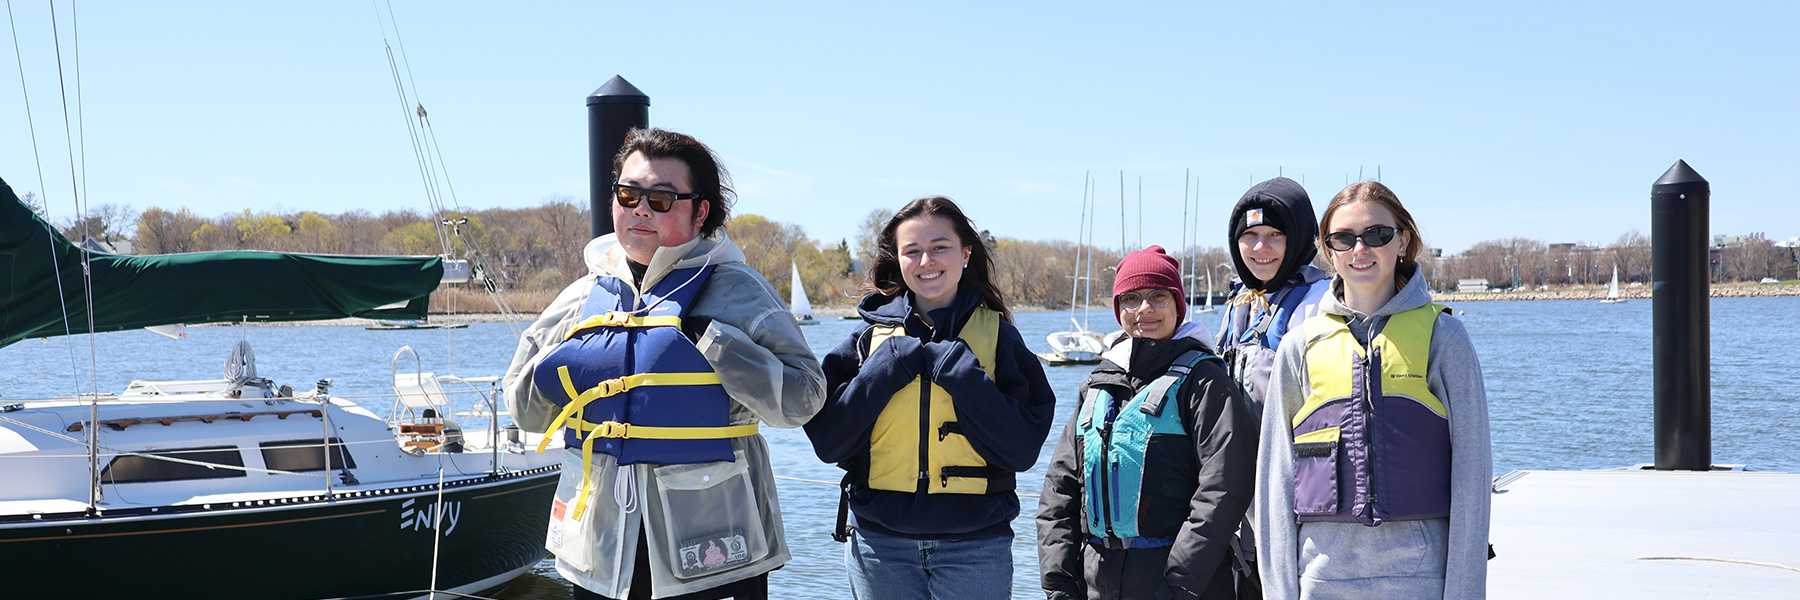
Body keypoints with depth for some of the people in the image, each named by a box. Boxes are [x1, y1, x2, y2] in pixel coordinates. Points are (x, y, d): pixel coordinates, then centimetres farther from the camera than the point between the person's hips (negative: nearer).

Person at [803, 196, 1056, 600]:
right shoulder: (871, 336, 5)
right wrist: (887, 369, -9)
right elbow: (826, 441, -2)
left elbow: (1023, 449, -7)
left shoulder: (997, 335, 3)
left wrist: (959, 370, -13)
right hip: (879, 543, 1)